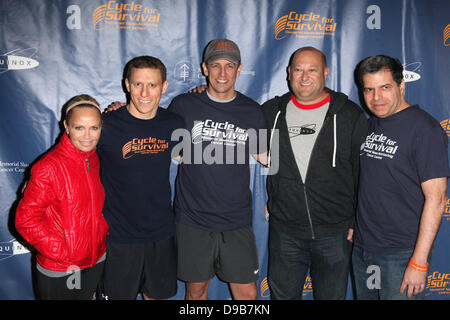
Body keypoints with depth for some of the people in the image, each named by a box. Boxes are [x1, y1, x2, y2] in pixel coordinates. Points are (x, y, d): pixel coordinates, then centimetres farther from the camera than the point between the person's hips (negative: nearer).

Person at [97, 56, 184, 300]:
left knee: (157, 295, 20)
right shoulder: (107, 125, -14)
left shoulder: (174, 124, -4)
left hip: (162, 234, 3)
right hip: (118, 236, -3)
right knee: (117, 295, 13)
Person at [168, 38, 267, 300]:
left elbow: (266, 156, 13)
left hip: (237, 221, 1)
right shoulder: (183, 106, -3)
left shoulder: (252, 111, 2)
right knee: (196, 289, 15)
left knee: (247, 293, 7)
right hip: (193, 220, 0)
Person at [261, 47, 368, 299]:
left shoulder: (350, 115, -4)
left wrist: (357, 222, -3)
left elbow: (364, 172, -2)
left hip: (335, 233, -2)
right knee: (282, 294, 17)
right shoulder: (271, 112, 2)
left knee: (331, 295, 15)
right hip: (284, 233, 2)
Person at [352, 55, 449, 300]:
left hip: (401, 254, -7)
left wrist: (419, 261, -20)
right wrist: (352, 225, 8)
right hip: (362, 247, 7)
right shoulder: (370, 125, 8)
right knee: (363, 295, 19)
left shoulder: (424, 128, -14)